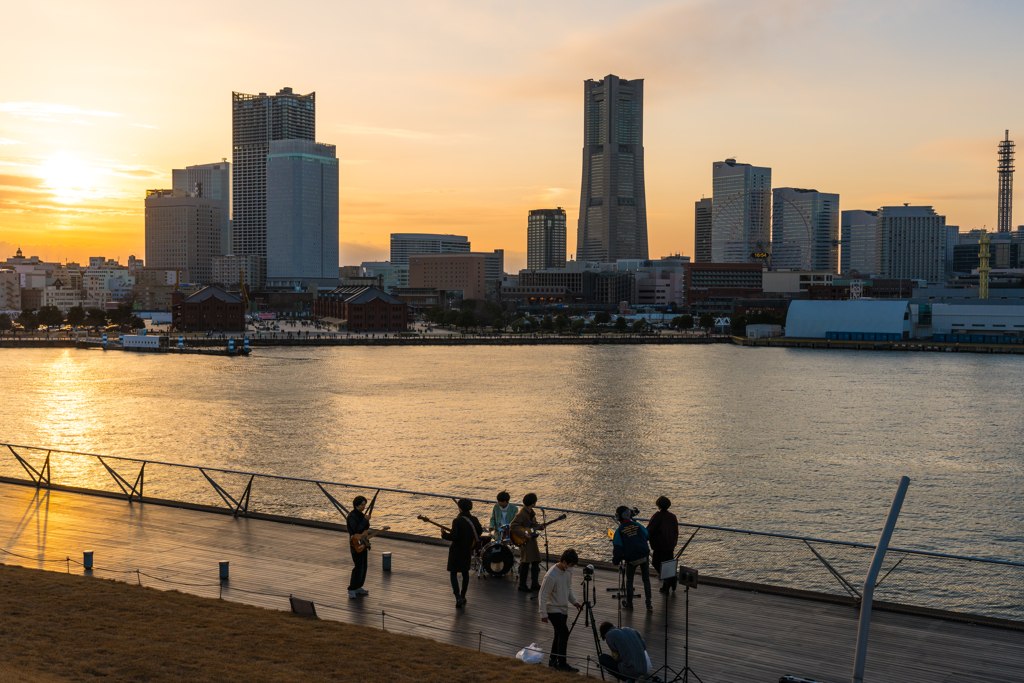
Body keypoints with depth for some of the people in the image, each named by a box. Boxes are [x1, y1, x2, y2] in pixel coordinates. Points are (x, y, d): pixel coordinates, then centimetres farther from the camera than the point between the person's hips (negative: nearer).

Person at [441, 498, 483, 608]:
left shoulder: (457, 521, -20)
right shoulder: (474, 520, -3)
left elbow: (453, 536, -25)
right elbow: (479, 533, 8)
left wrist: (444, 533, -8)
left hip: (456, 551, -5)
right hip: (467, 551, 5)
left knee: (453, 574, 5)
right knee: (465, 573, 19)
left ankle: (458, 597, -8)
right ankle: (463, 596, 24)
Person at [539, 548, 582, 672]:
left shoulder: (569, 571, 2)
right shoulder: (551, 576, -24)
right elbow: (543, 596, -19)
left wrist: (574, 602, 7)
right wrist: (543, 614, -19)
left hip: (563, 609, 8)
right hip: (553, 609, -8)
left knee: (560, 635, 12)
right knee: (564, 633, -14)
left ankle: (553, 660, 24)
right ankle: (562, 664, -9)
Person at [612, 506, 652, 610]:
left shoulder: (620, 530, -4)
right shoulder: (637, 525, 4)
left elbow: (617, 547, -7)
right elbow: (647, 536, 19)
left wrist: (615, 561, 2)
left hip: (631, 559, -2)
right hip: (644, 555, 2)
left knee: (629, 580, 16)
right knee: (646, 579, 14)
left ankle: (629, 603, 23)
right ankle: (648, 603, 11)